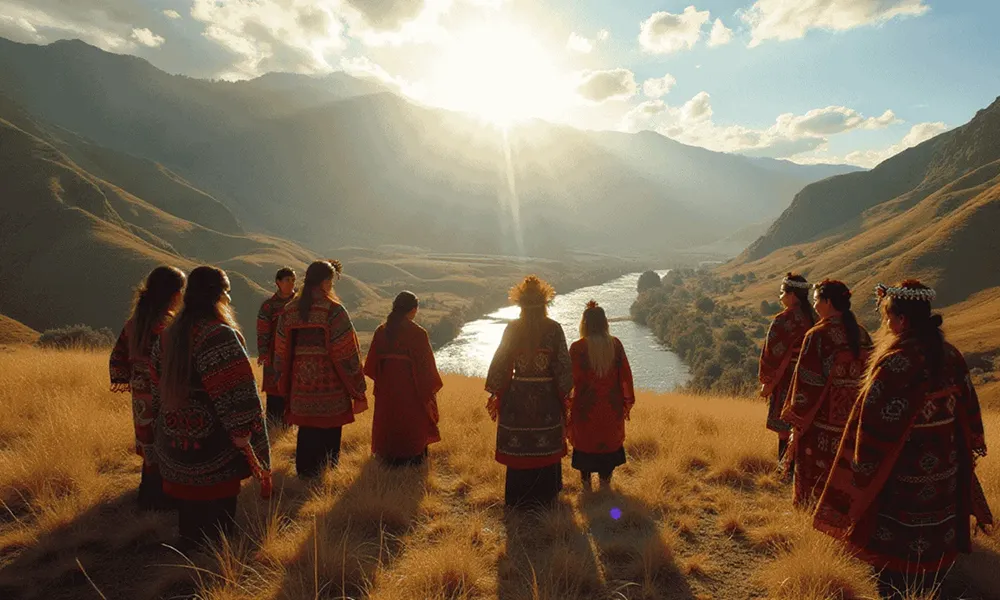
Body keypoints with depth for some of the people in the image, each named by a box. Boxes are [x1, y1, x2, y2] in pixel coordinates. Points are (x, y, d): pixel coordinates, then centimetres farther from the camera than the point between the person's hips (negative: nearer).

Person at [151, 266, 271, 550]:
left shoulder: (169, 334, 5)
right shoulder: (220, 335, -20)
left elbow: (158, 388, 15)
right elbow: (236, 395, -23)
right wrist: (243, 438, -18)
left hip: (174, 439, 8)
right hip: (214, 449, -8)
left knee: (189, 506, 22)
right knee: (217, 514, 7)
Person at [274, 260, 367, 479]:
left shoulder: (288, 310, 6)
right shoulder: (333, 310, -11)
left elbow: (281, 353, 9)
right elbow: (347, 353, -11)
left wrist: (285, 387, 19)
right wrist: (358, 390, -4)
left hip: (300, 386, 5)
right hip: (331, 386, -5)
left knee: (307, 434, 15)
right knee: (329, 434, 7)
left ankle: (304, 474, 25)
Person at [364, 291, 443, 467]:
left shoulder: (381, 330, -4)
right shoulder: (418, 333, -17)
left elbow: (372, 362, 3)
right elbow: (426, 363, -13)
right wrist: (432, 386, 0)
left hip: (387, 387, 4)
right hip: (411, 388, -4)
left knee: (388, 419, 18)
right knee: (414, 421, 12)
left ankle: (390, 458, 30)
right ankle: (414, 457, 21)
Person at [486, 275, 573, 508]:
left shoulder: (513, 328, -7)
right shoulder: (554, 329, -8)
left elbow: (500, 362, -5)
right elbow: (563, 365, -6)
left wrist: (495, 393, 5)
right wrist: (565, 393, 5)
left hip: (517, 396, 0)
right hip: (547, 396, 0)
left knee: (517, 448, 12)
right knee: (546, 446, 16)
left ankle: (518, 498, 24)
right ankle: (545, 495, 29)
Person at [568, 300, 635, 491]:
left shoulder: (577, 347, -15)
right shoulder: (615, 344, -6)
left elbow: (572, 378, -13)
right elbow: (626, 374, -2)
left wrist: (565, 401, 0)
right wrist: (627, 401, 8)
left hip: (586, 406, -2)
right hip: (611, 406, 3)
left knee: (585, 441, 14)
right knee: (609, 440, 18)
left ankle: (586, 482, 24)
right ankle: (605, 481, 27)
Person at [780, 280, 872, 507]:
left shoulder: (818, 335, -17)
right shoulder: (862, 334, 3)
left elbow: (806, 381, -17)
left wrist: (797, 419, -9)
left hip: (821, 420, -6)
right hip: (854, 418, 6)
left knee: (815, 471, 7)